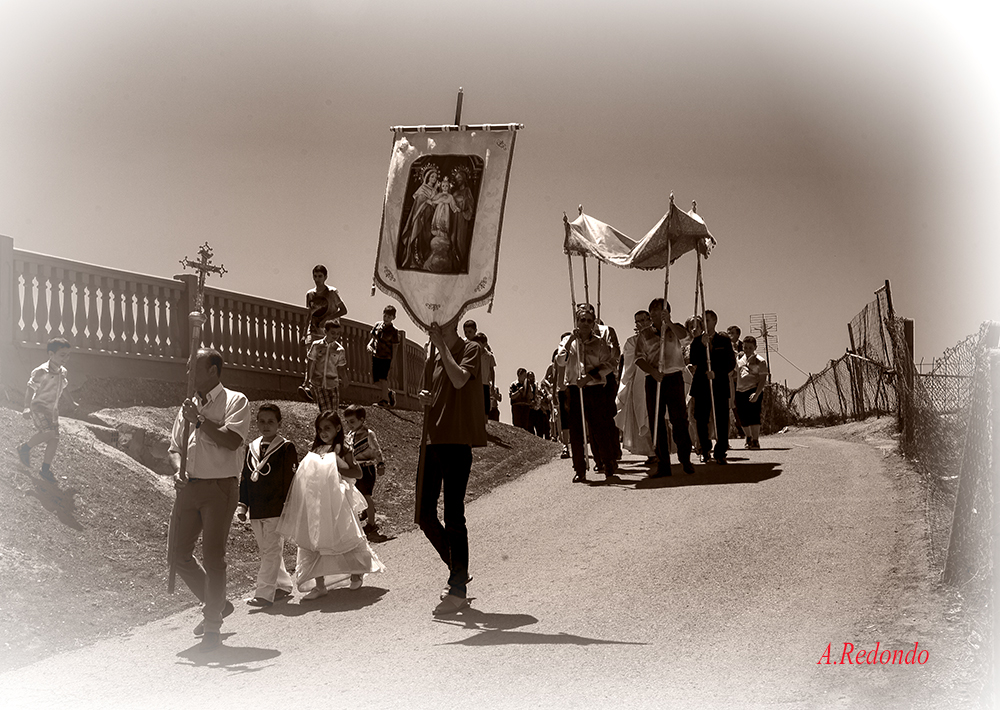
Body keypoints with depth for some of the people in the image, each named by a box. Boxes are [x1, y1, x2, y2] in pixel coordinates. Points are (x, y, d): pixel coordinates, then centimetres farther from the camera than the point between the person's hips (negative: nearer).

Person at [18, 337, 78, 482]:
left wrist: (71, 403, 36)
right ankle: (25, 448, -2)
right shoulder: (42, 371, -17)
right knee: (49, 432, -27)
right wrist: (27, 407, -25)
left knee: (54, 439, 2)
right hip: (39, 407, -8)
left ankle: (45, 469, 15)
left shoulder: (62, 372, 7)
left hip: (53, 409, 8)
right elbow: (30, 388, -16)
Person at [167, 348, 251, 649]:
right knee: (179, 553, 7)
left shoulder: (235, 401, -1)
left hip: (219, 488, -6)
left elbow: (232, 440, -16)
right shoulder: (188, 405, 16)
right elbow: (175, 447, 16)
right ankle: (217, 604, 27)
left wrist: (199, 421, -14)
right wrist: (178, 471, -3)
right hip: (188, 487, 6)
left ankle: (212, 626, 7)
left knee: (213, 557, -5)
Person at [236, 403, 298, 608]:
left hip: (276, 509, -7)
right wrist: (242, 504, 11)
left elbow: (291, 478, -7)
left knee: (271, 550, -8)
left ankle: (264, 593, -11)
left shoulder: (286, 448, -4)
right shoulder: (251, 448, 14)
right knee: (266, 550, 13)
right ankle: (284, 585, 27)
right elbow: (245, 478, 16)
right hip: (256, 511, 7)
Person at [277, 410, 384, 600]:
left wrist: (337, 469, -18)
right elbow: (305, 474, 16)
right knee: (314, 542, 2)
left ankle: (357, 573, 26)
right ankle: (319, 585, 8)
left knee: (345, 538, 3)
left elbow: (357, 472, -10)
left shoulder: (342, 451, 0)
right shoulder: (314, 451, 12)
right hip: (315, 503, 4)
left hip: (336, 503, -4)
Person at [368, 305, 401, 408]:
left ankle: (384, 400, -8)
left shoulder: (394, 331, -6)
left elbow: (395, 347, -6)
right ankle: (389, 393, 30)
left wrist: (393, 360, -13)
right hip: (375, 356, 5)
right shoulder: (377, 326, 8)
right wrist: (369, 344, -2)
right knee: (376, 380, 8)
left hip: (386, 357, -5)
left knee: (383, 378, -16)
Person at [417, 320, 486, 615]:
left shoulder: (470, 350, -2)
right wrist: (426, 399, 3)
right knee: (425, 515, 7)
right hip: (433, 440, 8)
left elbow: (459, 380, -21)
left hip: (458, 441, -8)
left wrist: (442, 345, -14)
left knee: (453, 515, -9)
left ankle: (458, 590, -2)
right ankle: (458, 571, 26)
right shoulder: (432, 361, 18)